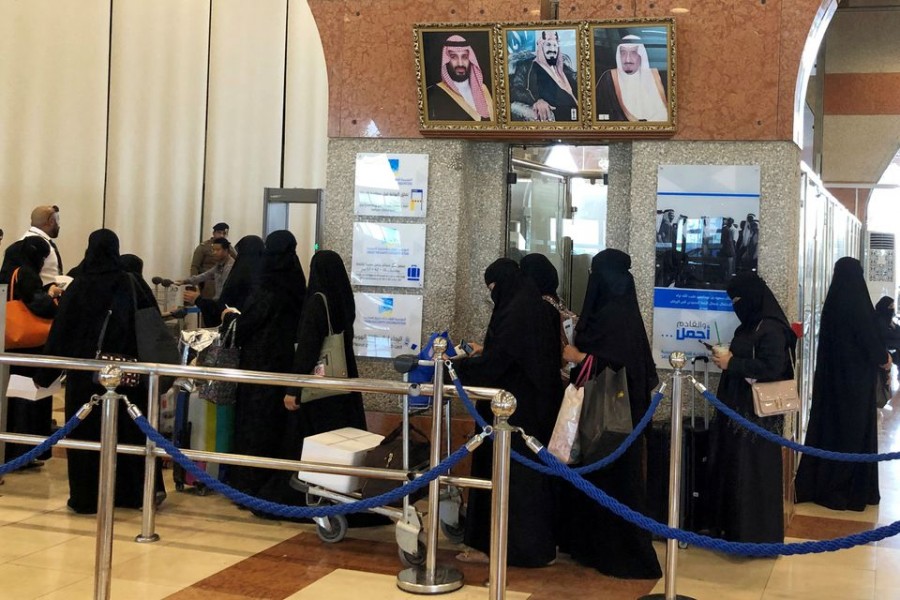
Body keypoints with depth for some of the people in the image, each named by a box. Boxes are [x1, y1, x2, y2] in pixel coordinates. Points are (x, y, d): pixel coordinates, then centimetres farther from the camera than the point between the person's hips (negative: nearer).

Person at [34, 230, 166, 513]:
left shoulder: (78, 287, -7)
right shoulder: (133, 285, -3)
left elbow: (60, 331, -5)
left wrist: (45, 372, 2)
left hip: (85, 371, -2)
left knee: (86, 430, 6)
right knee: (128, 427, 13)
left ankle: (86, 497, 10)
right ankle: (145, 488, 15)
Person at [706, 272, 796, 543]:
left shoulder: (771, 328, -16)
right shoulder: (750, 325, 13)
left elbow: (771, 368, -25)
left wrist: (731, 363, -19)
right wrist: (727, 357, 3)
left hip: (759, 413, -10)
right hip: (740, 408, 10)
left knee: (754, 472, -3)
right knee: (734, 468, 13)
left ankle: (757, 534, 6)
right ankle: (734, 527, 22)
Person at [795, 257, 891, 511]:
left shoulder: (831, 304, 3)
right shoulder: (858, 305, -17)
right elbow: (870, 339, -13)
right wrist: (884, 358, 7)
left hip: (832, 373, 6)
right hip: (856, 377, -6)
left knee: (829, 425, 12)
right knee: (855, 429, 2)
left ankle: (820, 483, 18)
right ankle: (853, 490, 8)